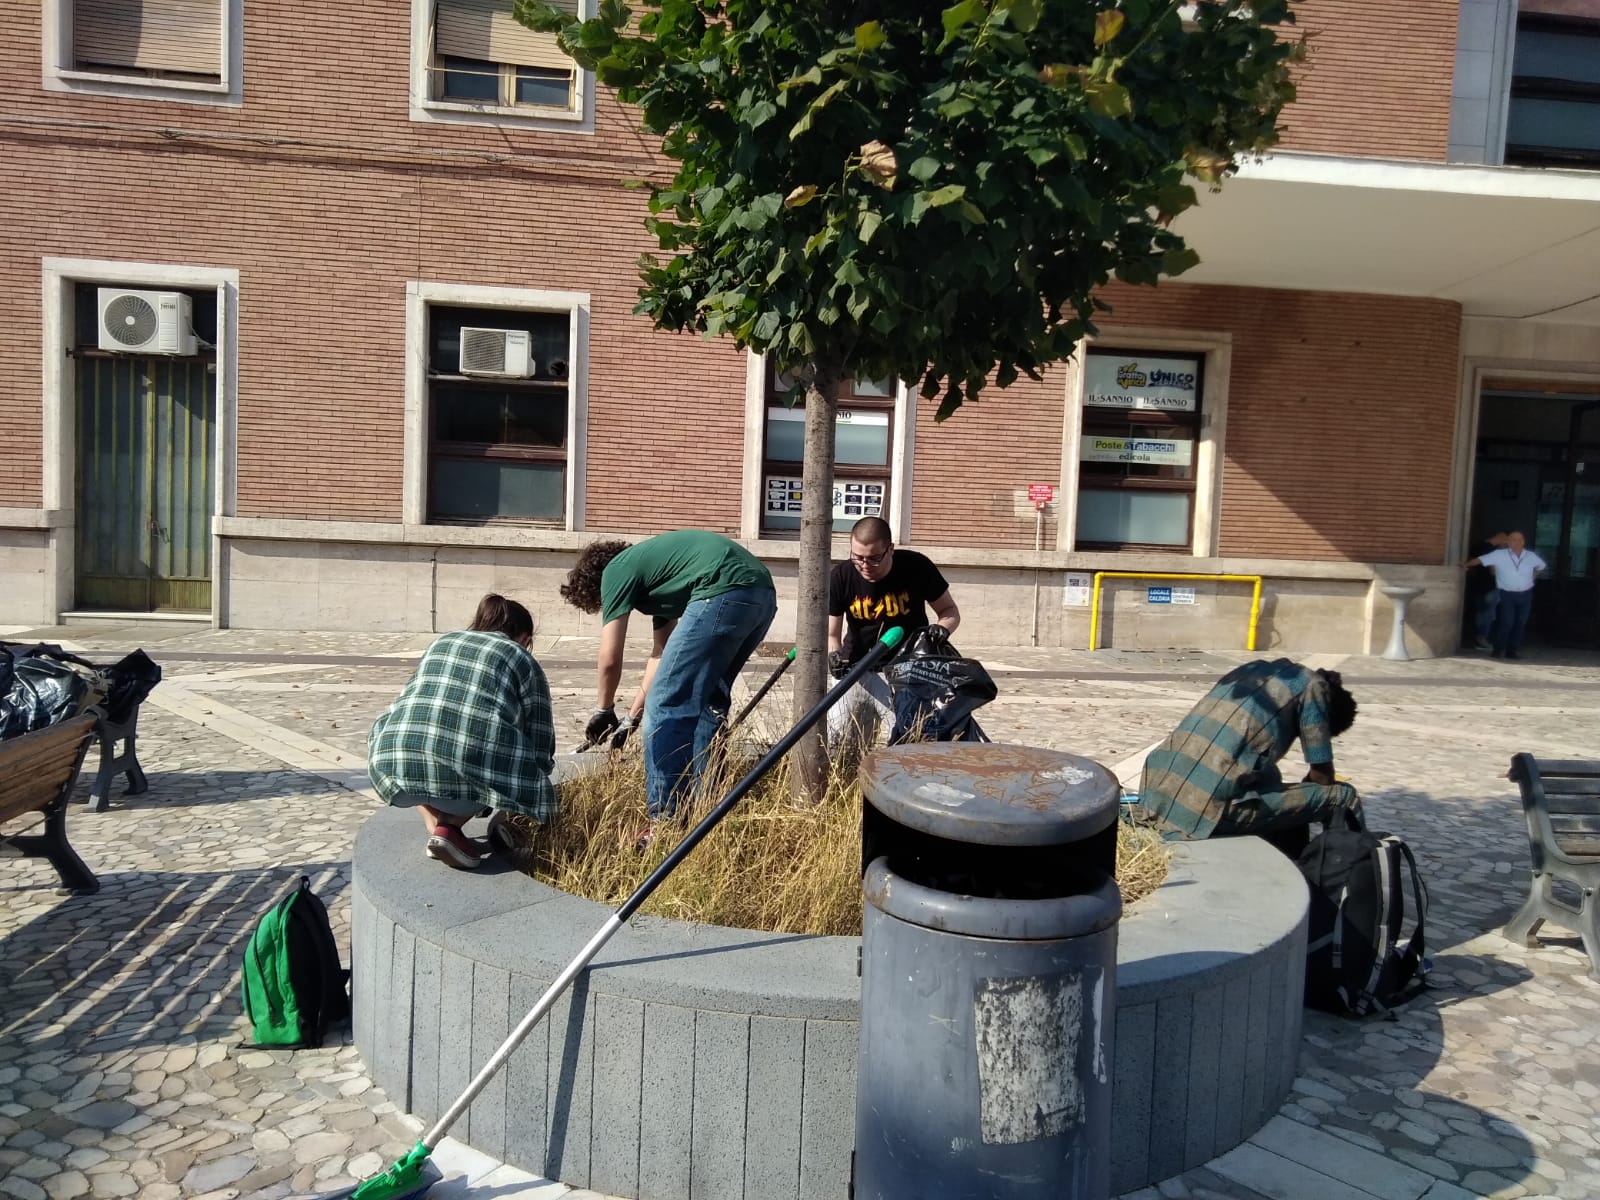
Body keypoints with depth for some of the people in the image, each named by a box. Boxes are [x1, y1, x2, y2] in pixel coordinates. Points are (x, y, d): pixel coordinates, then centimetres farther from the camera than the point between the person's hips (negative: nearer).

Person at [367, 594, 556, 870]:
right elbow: (540, 747, 17)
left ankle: (434, 825, 15)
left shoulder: (440, 644, 30)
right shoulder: (522, 660, 19)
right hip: (466, 773, -4)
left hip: (396, 769, 4)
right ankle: (449, 826, 6)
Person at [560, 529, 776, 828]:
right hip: (764, 594, 10)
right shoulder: (650, 567, 33)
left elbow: (610, 660, 9)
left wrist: (604, 711, 26)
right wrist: (633, 715, 39)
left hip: (724, 593, -10)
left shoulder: (616, 572, 9)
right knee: (707, 702, 21)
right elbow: (662, 651, 36)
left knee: (667, 704, -3)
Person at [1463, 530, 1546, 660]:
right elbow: (1481, 560, -12)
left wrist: (1531, 577, 12)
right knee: (1507, 622, -10)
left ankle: (1512, 650, 14)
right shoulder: (1499, 554, -10)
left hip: (1525, 595, 4)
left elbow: (1542, 566, 20)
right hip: (1507, 594, -4)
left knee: (1520, 623, 5)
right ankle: (1499, 650, 1)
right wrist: (1465, 564, -24)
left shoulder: (1531, 556, 1)